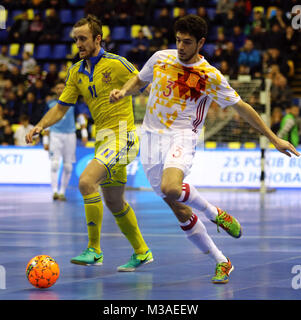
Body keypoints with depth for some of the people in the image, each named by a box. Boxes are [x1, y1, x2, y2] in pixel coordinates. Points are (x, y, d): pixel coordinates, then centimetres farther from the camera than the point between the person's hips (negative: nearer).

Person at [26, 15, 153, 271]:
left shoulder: (116, 64, -11)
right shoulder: (77, 72, 10)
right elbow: (61, 107, 12)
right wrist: (41, 126, -3)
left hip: (121, 134, -8)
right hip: (103, 138, 8)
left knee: (87, 181, -24)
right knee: (114, 202, 14)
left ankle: (94, 250, -18)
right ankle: (141, 252, 29)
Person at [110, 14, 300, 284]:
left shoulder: (211, 77, -7)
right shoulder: (161, 59, 3)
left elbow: (241, 107, 1)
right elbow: (139, 80, 21)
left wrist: (274, 138, 1)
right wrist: (123, 92, -1)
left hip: (182, 136, -4)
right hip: (151, 137, 4)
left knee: (171, 188, -34)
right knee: (180, 210, 1)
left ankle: (216, 214, -6)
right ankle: (221, 262, 14)